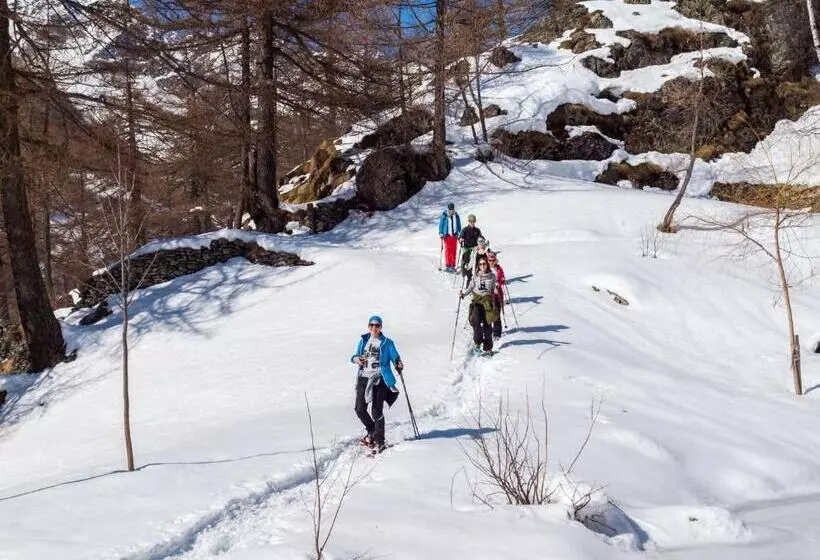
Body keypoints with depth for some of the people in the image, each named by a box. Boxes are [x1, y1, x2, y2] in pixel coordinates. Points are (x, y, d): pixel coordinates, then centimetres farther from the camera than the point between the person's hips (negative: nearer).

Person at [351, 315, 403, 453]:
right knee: (360, 409, 1)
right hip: (364, 378, 4)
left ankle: (379, 442, 2)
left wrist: (399, 364, -23)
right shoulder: (363, 341, 13)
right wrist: (355, 359, -3)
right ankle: (371, 432, 27)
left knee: (376, 411, -6)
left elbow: (395, 357, -1)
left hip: (380, 379, -4)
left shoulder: (387, 343, 2)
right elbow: (357, 356, 21)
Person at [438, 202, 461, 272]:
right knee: (447, 250, -5)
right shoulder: (444, 215, -5)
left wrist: (460, 233, 12)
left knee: (453, 251, 3)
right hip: (447, 235, -3)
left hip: (454, 235, 3)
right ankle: (447, 266, 0)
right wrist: (441, 233, -6)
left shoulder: (456, 216, 5)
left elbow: (459, 225, 14)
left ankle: (453, 266, 9)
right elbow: (441, 224, 0)